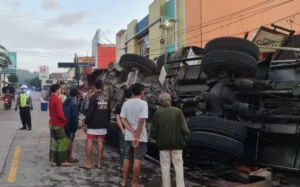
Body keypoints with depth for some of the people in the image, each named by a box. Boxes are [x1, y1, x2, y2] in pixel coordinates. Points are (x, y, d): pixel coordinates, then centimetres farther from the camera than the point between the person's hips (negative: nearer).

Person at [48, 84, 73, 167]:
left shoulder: (51, 99, 11)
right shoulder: (57, 99, -19)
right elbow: (59, 113, -22)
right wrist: (65, 120, -8)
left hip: (52, 123, 10)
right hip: (58, 124, -10)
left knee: (54, 142, 12)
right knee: (63, 142, -4)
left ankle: (55, 160, 16)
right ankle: (63, 161, -3)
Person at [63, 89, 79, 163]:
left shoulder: (66, 102, 9)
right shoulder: (74, 103, -18)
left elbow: (63, 113, 14)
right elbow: (74, 116, -20)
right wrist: (75, 126, -15)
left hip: (65, 123, 8)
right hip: (70, 124, -8)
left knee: (66, 139, 16)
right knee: (70, 140, -1)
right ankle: (69, 157, 4)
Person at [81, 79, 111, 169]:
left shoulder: (93, 97, -12)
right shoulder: (107, 98, 7)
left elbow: (90, 111, -16)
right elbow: (109, 111, 11)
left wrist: (86, 123, -9)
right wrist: (107, 122, 17)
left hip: (93, 124, -6)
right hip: (103, 124, 6)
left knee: (89, 142, 1)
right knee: (100, 142, 9)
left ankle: (88, 163, 1)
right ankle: (99, 163, 11)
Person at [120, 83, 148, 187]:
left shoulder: (126, 103, 6)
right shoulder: (143, 103, -12)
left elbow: (122, 119, -1)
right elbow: (141, 121, -20)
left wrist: (132, 131, -10)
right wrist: (137, 136, -17)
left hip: (128, 136, 6)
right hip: (140, 137, -5)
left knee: (127, 158, 14)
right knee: (137, 160, 1)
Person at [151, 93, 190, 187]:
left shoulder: (157, 113, -7)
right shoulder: (178, 111, -8)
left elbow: (153, 131, -6)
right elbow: (184, 129, -10)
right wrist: (182, 139, 8)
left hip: (163, 144, 0)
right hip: (177, 143, 0)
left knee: (165, 166, 10)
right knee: (178, 165, 9)